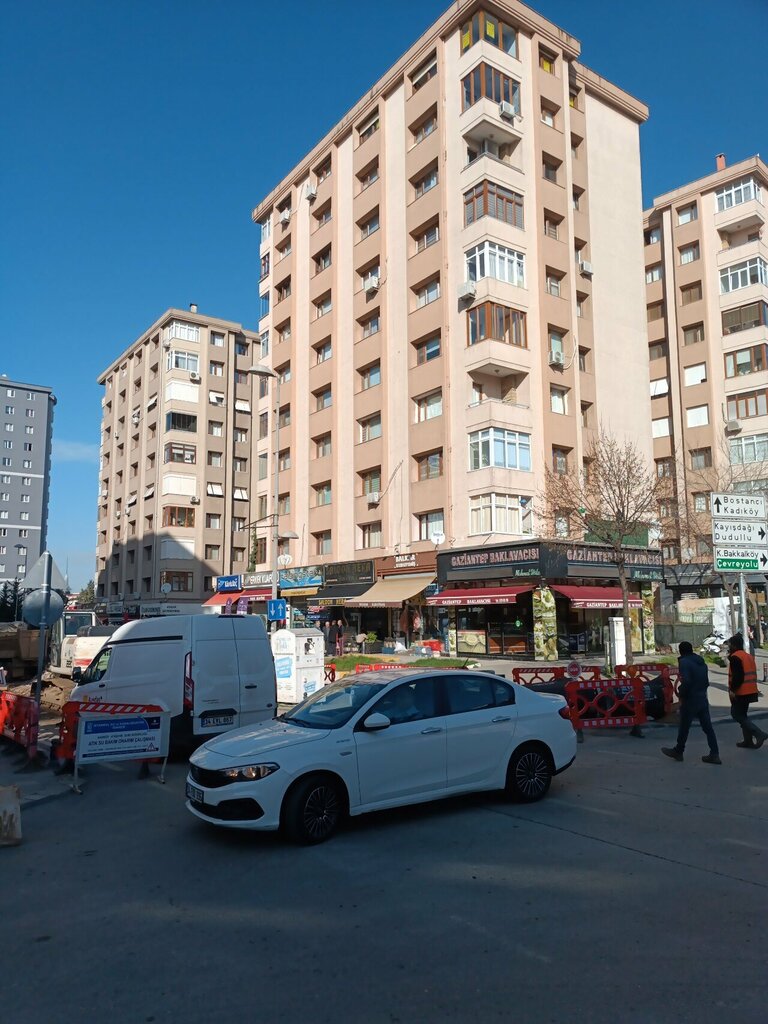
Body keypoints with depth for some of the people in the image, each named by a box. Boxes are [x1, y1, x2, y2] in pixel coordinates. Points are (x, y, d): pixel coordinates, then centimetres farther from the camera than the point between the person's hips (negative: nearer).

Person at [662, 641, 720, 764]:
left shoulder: (684, 662, -15)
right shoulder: (701, 662, 11)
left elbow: (686, 682, -24)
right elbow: (706, 681, 14)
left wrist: (681, 694, -11)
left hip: (690, 700, -7)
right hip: (703, 699, 7)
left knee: (684, 727, 7)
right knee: (708, 727, 8)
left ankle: (678, 751, 21)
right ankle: (714, 754, 5)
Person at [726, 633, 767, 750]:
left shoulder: (735, 657, -15)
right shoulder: (748, 656, 15)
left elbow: (738, 676, -23)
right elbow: (751, 674, 19)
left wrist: (732, 689, -18)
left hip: (740, 692, -9)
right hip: (750, 691, 9)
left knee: (737, 715, -2)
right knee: (742, 715, 17)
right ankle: (748, 741, 16)